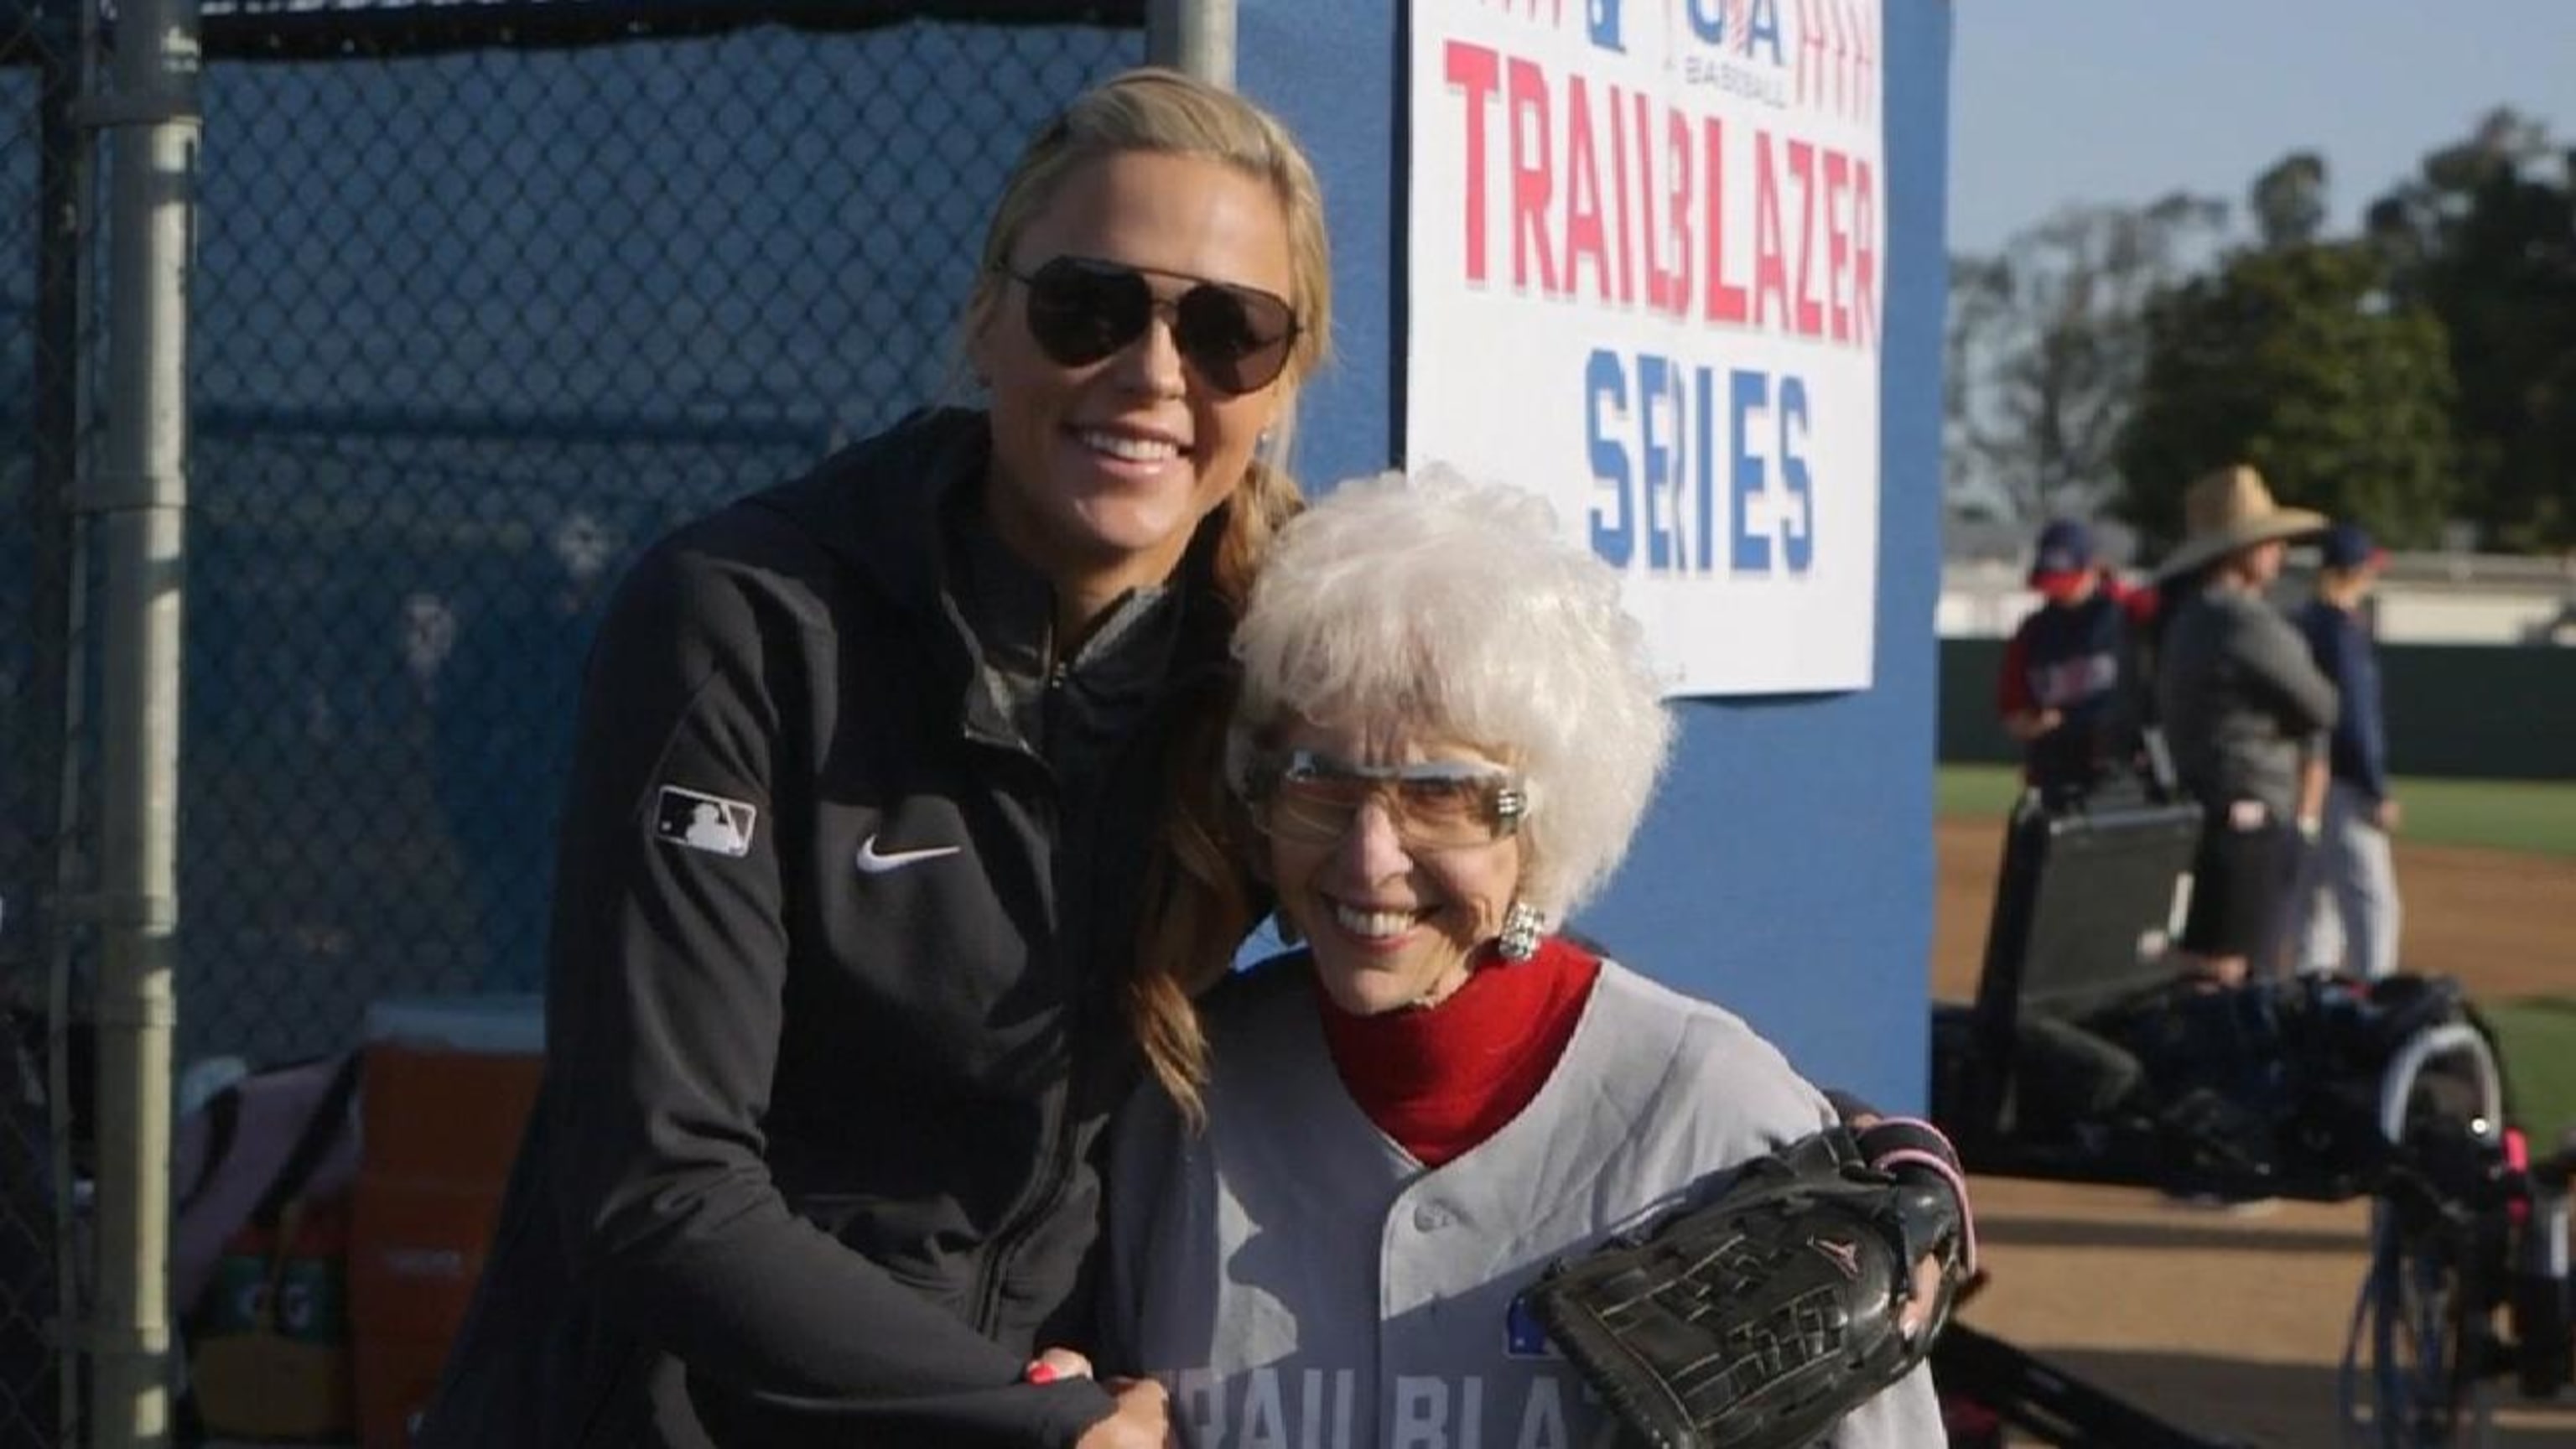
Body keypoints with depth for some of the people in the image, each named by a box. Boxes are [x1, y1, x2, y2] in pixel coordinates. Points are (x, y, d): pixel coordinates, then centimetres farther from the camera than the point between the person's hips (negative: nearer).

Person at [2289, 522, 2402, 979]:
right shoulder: (2344, 628, -15)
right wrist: (2379, 793, -15)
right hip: (2344, 785, -9)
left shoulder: (2300, 626, 10)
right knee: (2371, 904, -8)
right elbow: (2354, 717, -19)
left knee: (2315, 902, 15)